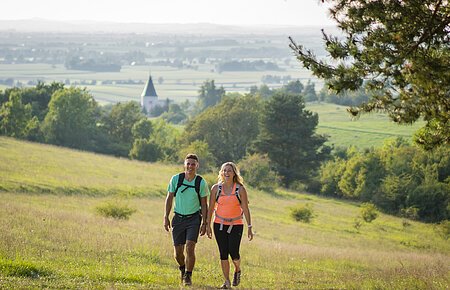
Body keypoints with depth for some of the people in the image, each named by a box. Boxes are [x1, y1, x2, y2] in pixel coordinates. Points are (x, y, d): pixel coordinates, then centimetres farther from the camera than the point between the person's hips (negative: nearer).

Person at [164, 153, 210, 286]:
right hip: (178, 218, 2)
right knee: (178, 252, 4)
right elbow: (169, 198, 5)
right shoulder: (176, 179, -4)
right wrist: (166, 217, 1)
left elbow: (204, 204, 1)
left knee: (190, 248, -15)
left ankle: (188, 276, -1)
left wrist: (204, 223, -2)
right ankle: (182, 268, 35)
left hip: (194, 218, -2)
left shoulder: (201, 183, -6)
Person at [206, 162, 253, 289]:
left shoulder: (240, 189, -5)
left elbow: (246, 209, -3)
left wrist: (249, 228, -4)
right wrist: (208, 225, 2)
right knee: (223, 253, 0)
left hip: (236, 225, -2)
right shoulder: (216, 188, 0)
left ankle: (237, 270, 23)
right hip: (219, 225, 2)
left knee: (233, 252, -10)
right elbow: (211, 208, 5)